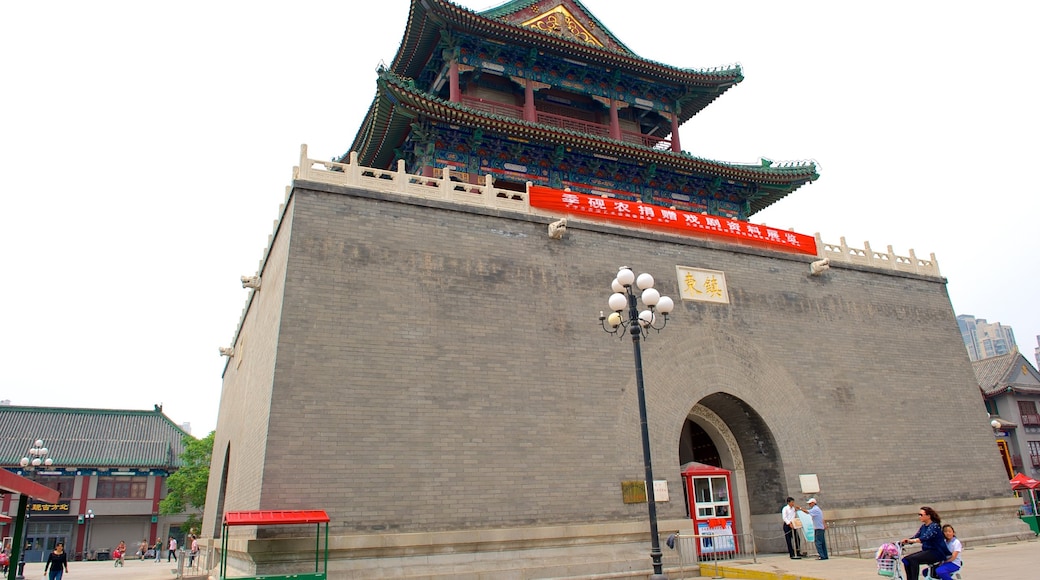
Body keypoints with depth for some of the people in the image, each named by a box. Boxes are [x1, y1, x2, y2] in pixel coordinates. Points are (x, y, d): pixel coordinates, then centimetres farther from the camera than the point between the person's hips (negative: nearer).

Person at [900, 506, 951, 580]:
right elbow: (916, 537, 4)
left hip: (937, 552, -8)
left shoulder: (935, 526, -14)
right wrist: (903, 542, -14)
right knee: (906, 560, -11)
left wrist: (911, 540, -45)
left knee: (913, 559, -27)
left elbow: (926, 537, -30)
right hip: (927, 551, 8)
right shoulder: (923, 526, 11)